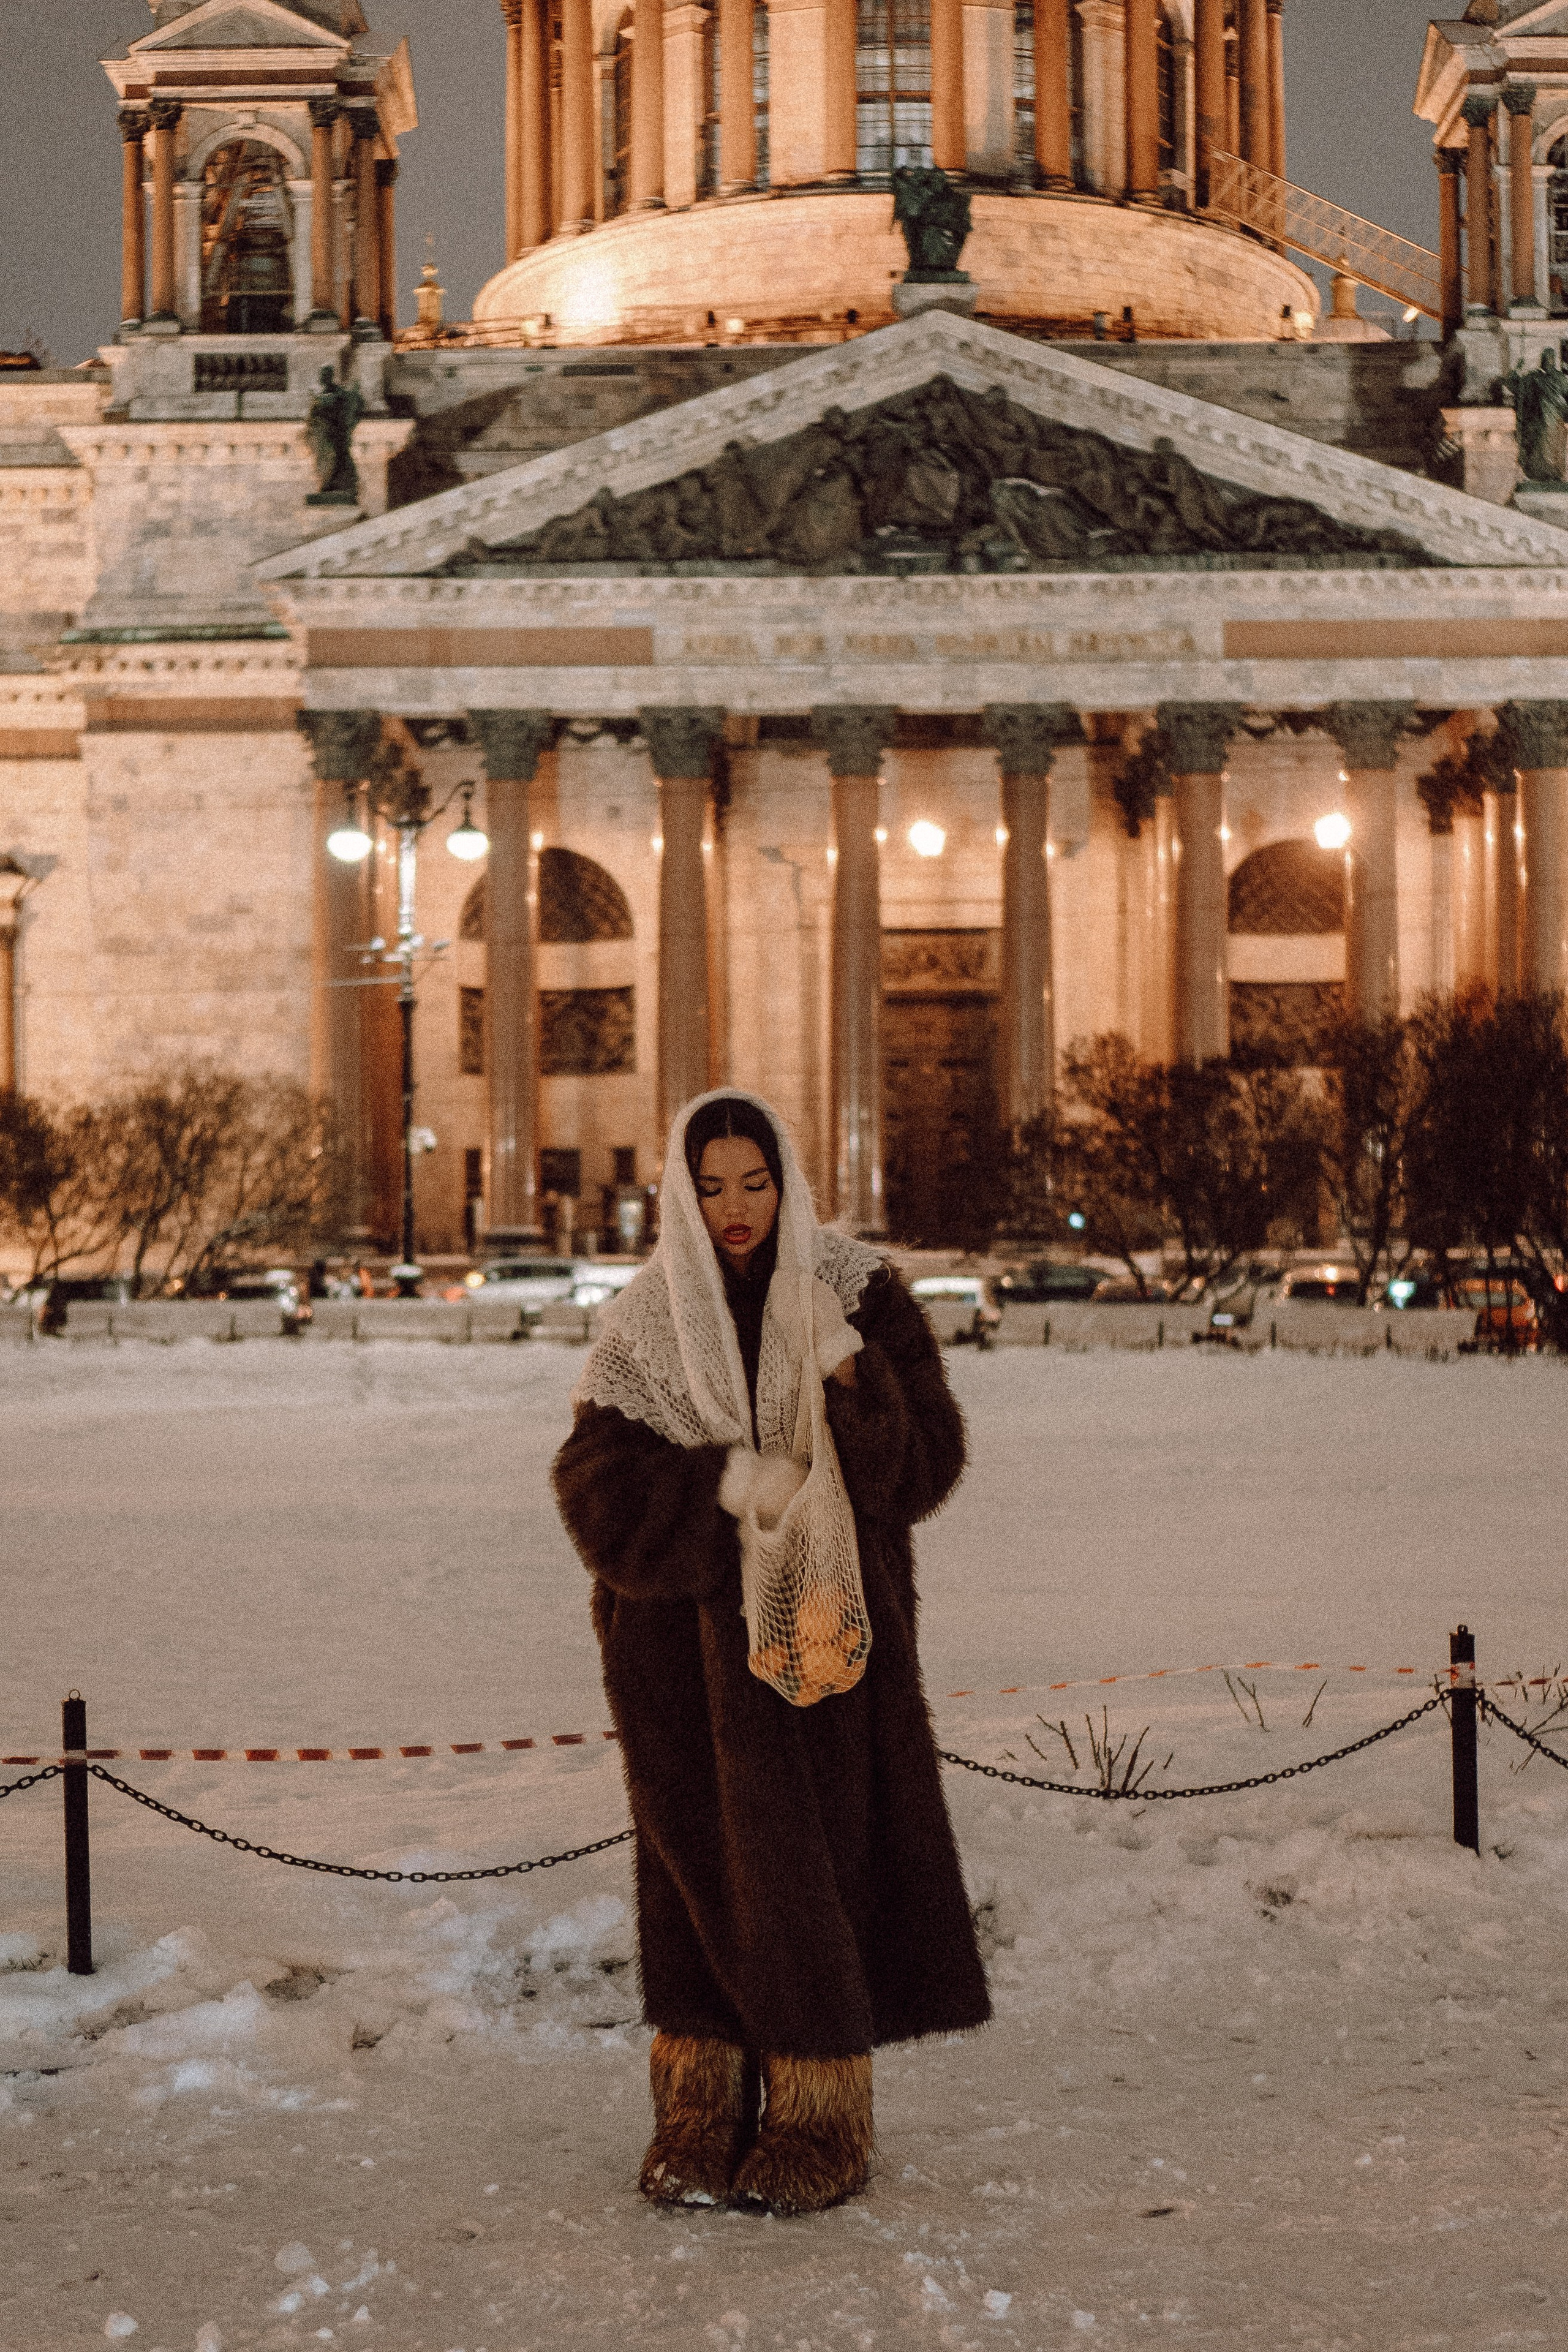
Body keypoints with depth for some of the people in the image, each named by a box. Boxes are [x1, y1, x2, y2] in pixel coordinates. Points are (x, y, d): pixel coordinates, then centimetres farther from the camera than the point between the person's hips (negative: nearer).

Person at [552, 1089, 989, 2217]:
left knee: (812, 1853, -3)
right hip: (689, 1630, 2)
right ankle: (703, 2106, 14)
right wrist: (726, 1481, -19)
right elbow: (596, 1480, -5)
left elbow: (929, 1459, -6)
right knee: (698, 1854, 4)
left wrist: (850, 1373, -23)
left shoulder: (859, 1296, 0)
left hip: (819, 1625, -2)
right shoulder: (647, 1322, 4)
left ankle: (822, 2118, 6)